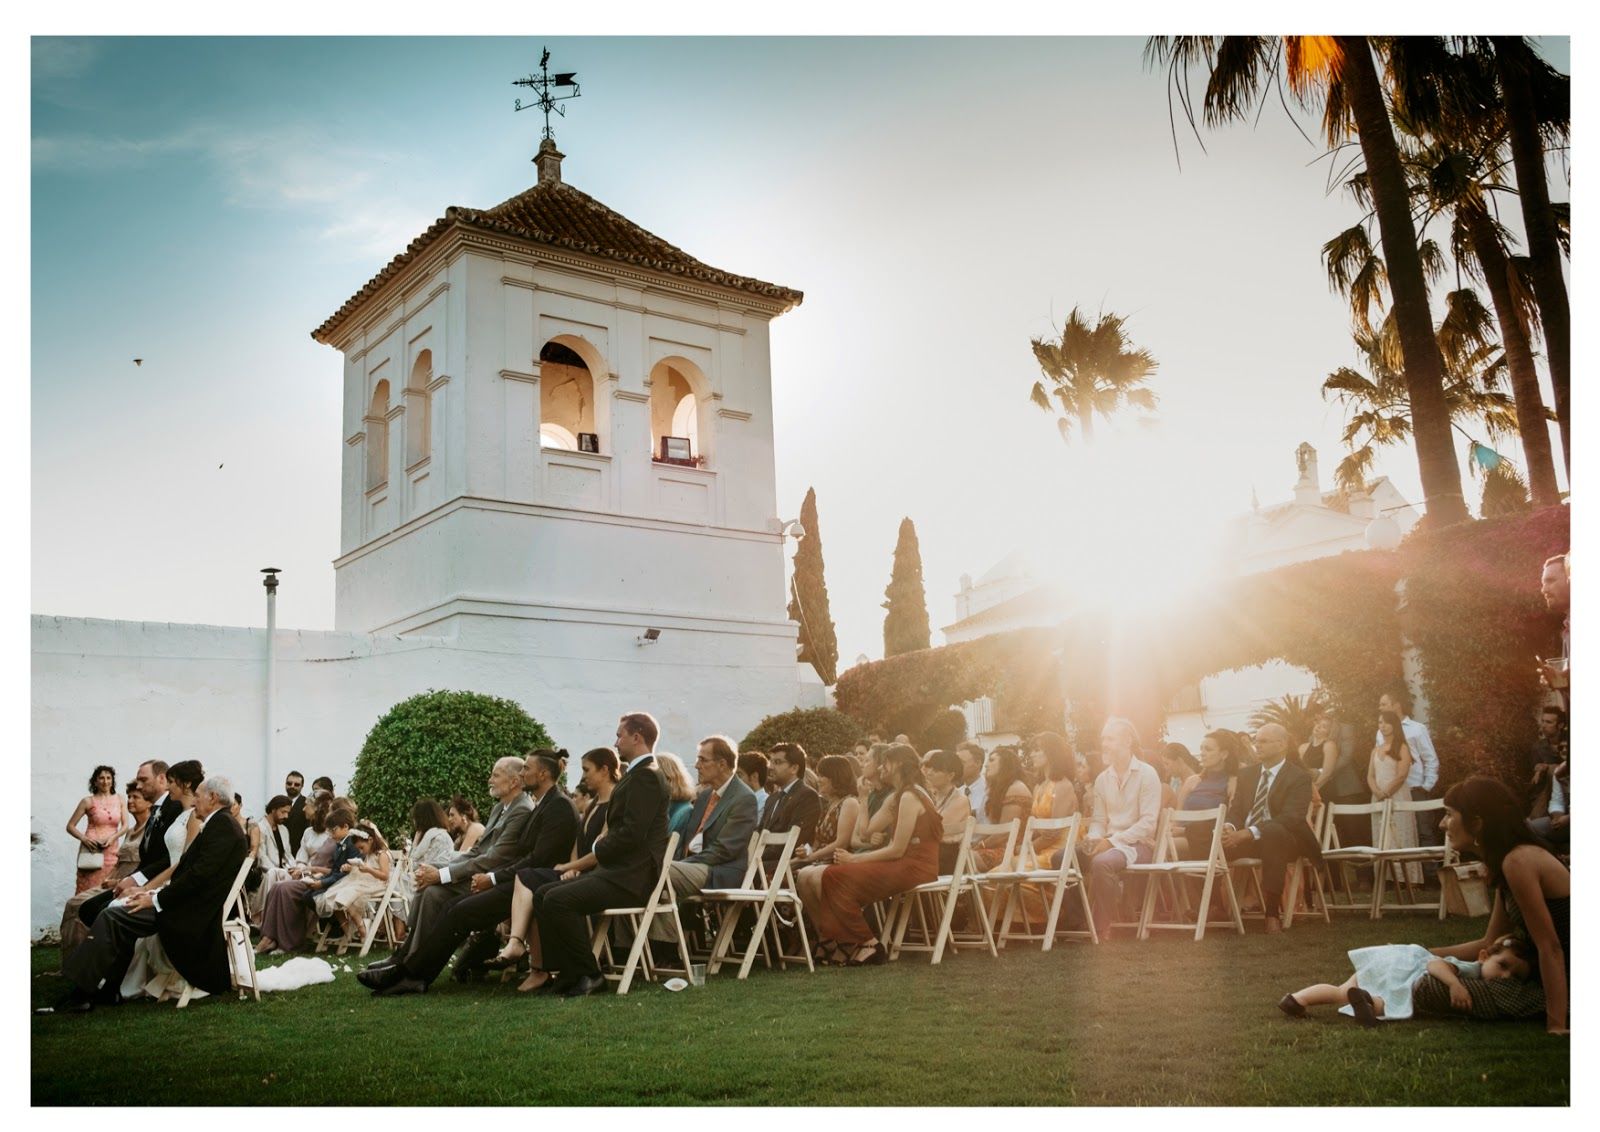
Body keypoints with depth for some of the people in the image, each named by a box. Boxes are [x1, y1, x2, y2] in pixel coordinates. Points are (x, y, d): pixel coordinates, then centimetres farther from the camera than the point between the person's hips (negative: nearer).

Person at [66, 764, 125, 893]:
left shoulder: (119, 799, 7)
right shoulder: (88, 801, 0)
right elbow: (70, 826, 3)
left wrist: (113, 837, -12)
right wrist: (83, 838, -13)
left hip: (112, 851, 2)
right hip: (92, 851, -2)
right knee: (89, 889, -6)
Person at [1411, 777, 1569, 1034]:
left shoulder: (1518, 861, -22)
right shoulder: (1506, 861, 8)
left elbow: (1550, 948, -24)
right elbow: (1491, 944, 14)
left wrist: (1557, 1026, -25)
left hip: (1561, 989, -10)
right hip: (1539, 977, 10)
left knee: (1427, 990, -11)